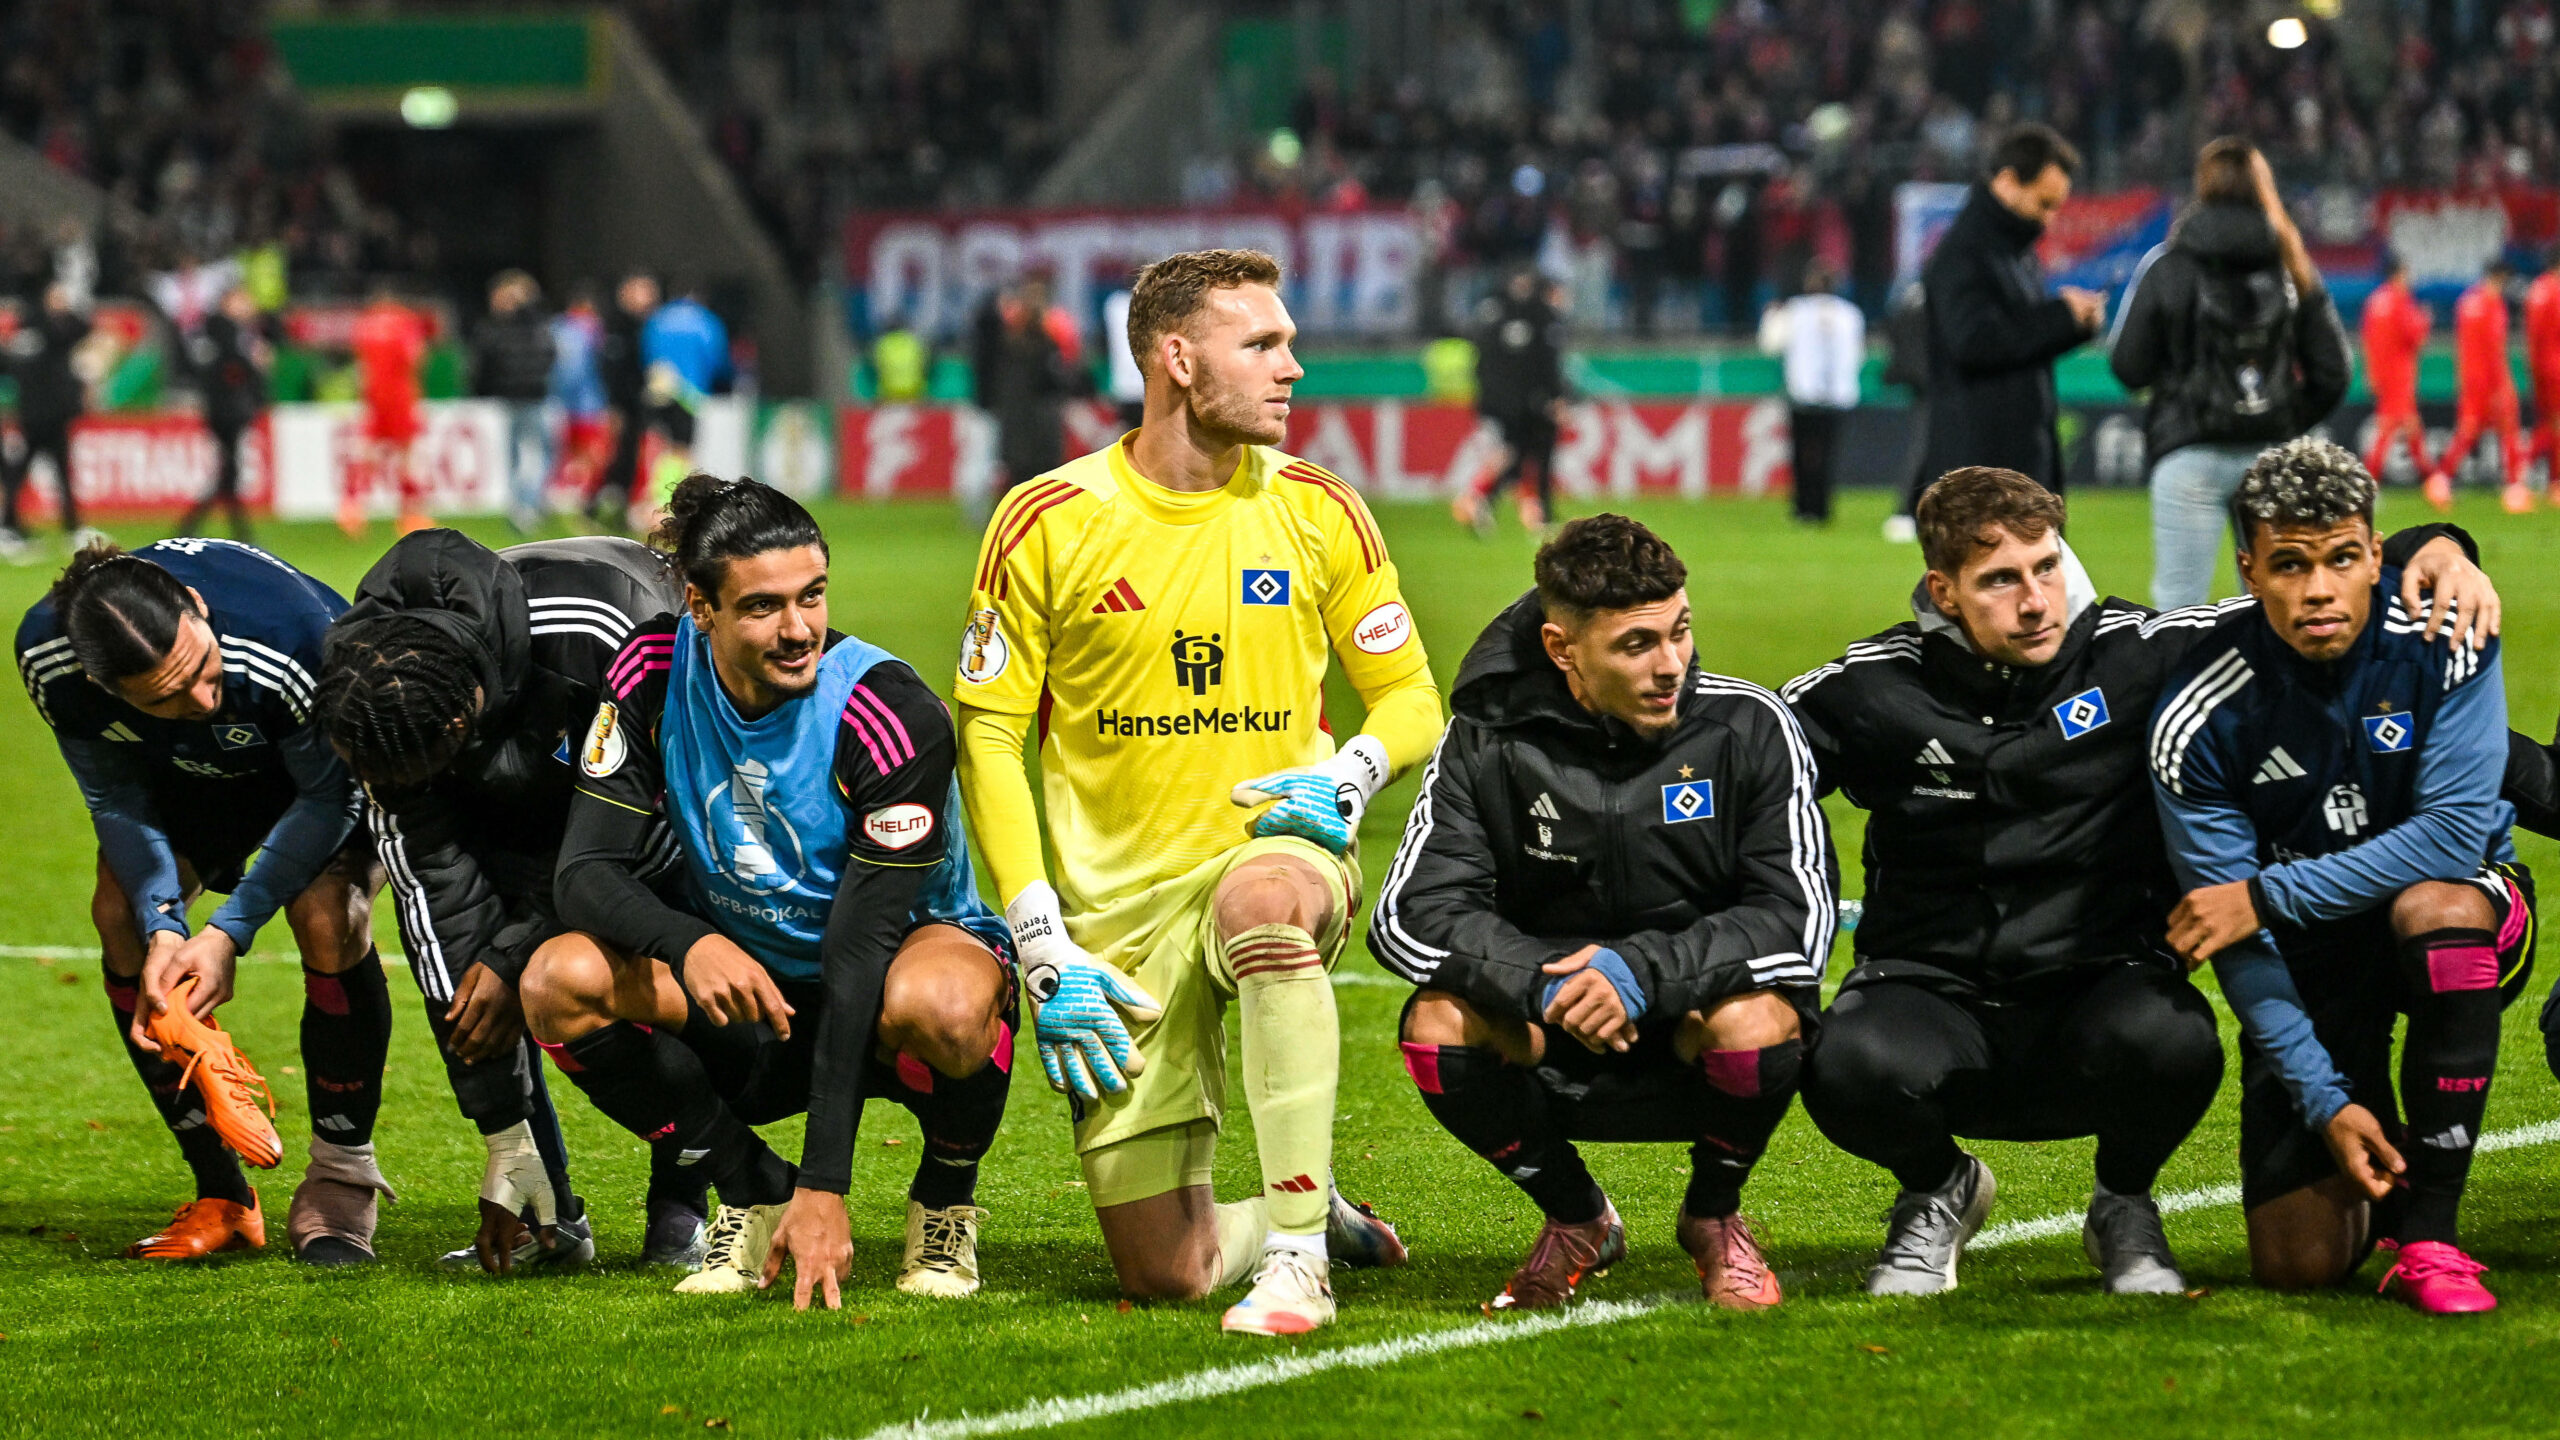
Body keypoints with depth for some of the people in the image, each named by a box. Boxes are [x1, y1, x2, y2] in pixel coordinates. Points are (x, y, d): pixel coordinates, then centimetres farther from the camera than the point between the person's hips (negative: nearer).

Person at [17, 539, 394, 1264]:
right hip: (189, 771, 4)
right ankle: (220, 1196, -2)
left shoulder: (297, 640, -43)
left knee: (326, 917, -27)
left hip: (331, 754, -4)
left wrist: (230, 932, -31)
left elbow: (326, 797, -26)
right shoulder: (46, 655, -32)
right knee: (121, 912, -14)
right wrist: (162, 926, -29)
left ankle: (338, 1187, -10)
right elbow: (115, 797, -15)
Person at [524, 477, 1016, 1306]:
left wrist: (825, 1188, -32)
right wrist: (687, 943, -40)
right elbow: (586, 871, -15)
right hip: (743, 982, 4)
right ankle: (754, 1194, -3)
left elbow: (860, 953, -28)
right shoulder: (654, 672, -14)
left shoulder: (895, 716, -26)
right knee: (561, 980, -25)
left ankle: (945, 1205, -6)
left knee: (941, 1003, -40)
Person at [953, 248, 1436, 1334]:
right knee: (1162, 1272, -5)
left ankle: (1296, 1250, -33)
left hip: (1273, 850, 0)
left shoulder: (1318, 510, 3)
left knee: (1263, 897, -41)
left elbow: (1408, 695, 11)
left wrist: (1347, 779, -12)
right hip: (1119, 910, 0)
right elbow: (988, 735, 0)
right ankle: (1313, 1212, 30)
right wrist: (1044, 949, -8)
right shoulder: (1047, 523, -3)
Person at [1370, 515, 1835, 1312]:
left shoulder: (1748, 729, -11)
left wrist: (1645, 972, -33)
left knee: (1753, 1021, -35)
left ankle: (1715, 1217, 0)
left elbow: (1799, 921, -18)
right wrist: (1541, 984, -33)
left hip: (1693, 1027, -1)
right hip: (1553, 1053, 1)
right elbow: (1411, 914, -15)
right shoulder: (1490, 739, -8)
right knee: (1439, 1023, -28)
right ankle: (1577, 1221, 2)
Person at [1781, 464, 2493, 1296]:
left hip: (2095, 989, 0)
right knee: (1853, 1066, -34)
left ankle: (2124, 1207, 4)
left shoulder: (2140, 656, -1)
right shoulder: (1878, 689, -2)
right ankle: (1938, 1191, 8)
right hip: (1931, 995, 0)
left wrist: (2433, 552, -13)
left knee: (2171, 1039, -35)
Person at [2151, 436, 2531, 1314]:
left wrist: (2268, 897, -26)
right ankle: (2380, 1169, 28)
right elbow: (2234, 936, -15)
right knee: (2297, 1264, -11)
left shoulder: (2444, 642, -20)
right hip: (2309, 967, 1)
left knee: (2437, 908, -39)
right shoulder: (2197, 722, -18)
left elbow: (2455, 831, -26)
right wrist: (2325, 1101, -22)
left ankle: (2429, 1234, -27)